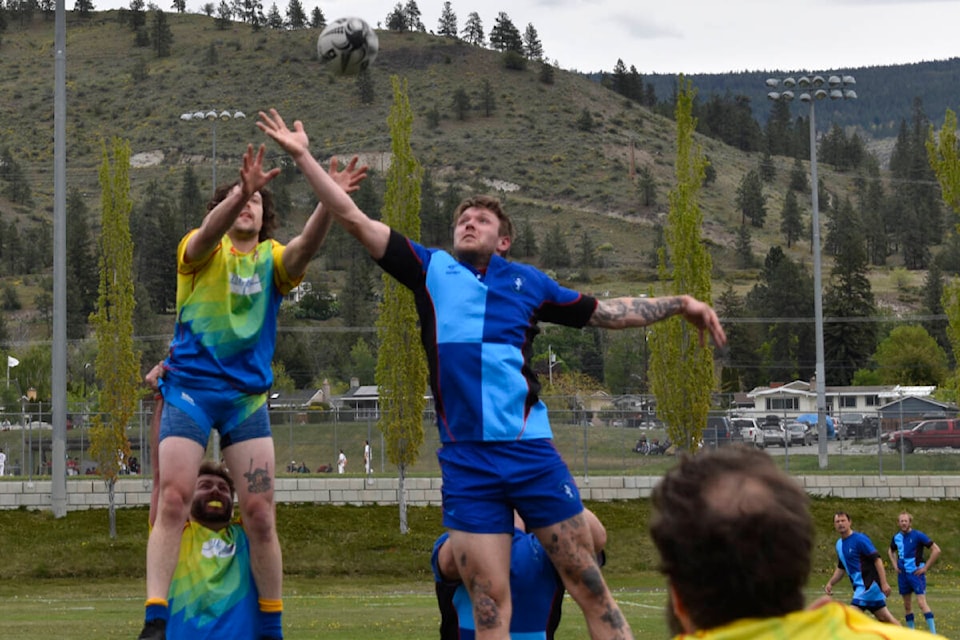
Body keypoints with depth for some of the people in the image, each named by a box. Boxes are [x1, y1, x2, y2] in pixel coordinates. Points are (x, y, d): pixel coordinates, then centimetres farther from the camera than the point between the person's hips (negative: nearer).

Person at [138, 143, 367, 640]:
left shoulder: (273, 259, 8)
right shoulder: (202, 252, 3)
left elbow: (305, 246, -15)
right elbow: (209, 232, -22)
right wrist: (242, 190, -40)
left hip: (248, 395, 2)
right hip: (190, 388, -2)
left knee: (260, 515, -1)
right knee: (173, 501, -14)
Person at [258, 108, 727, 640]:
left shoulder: (528, 282, 13)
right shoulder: (431, 270, 12)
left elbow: (605, 313, 24)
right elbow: (355, 220, 10)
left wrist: (679, 305, 19)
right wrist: (303, 157, 7)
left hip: (531, 450, 1)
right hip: (465, 459, -1)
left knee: (588, 583, -1)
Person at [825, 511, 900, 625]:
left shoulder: (860, 539, -12)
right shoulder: (839, 544, 13)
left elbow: (877, 559, -17)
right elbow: (841, 568, 24)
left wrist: (884, 583, -23)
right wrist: (830, 583, 10)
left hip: (869, 584, -8)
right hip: (860, 586, 8)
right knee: (884, 618, 10)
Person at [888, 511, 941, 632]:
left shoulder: (918, 535, -11)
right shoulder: (896, 537, 6)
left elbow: (936, 550, -12)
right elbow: (890, 551, 28)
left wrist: (925, 568, -12)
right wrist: (895, 565, 13)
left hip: (916, 573, -6)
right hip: (903, 574, 6)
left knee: (922, 603, -15)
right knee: (907, 605, 10)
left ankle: (933, 634, -15)